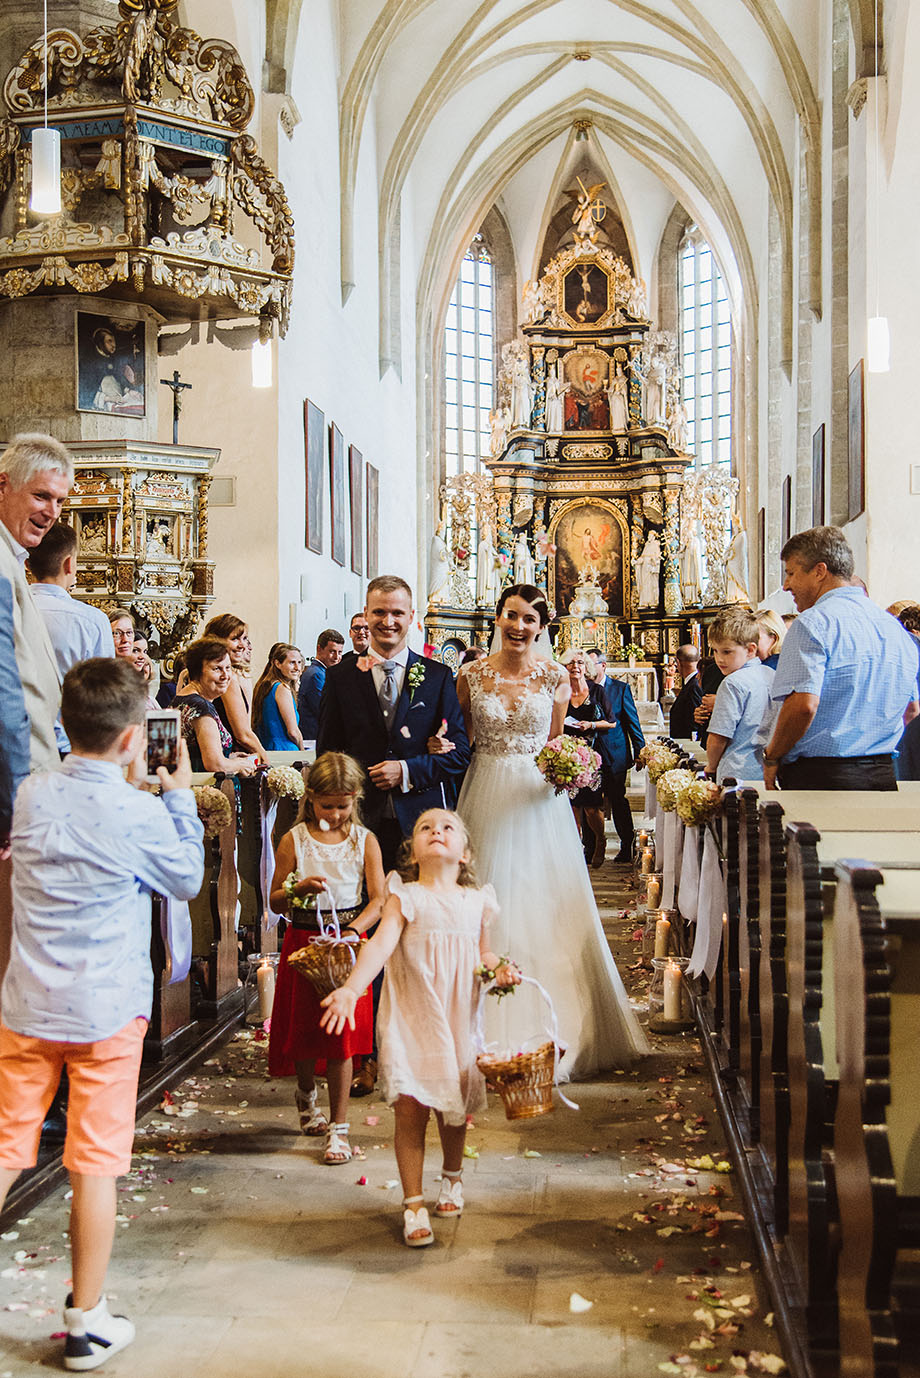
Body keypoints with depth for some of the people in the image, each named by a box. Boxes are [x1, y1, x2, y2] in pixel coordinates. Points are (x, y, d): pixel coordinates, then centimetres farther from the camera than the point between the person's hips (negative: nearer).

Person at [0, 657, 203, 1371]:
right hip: (107, 1011, -4)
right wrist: (181, 798, 9)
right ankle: (86, 1323, 18)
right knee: (95, 1166, 6)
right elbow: (189, 879, 2)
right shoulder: (140, 813, -15)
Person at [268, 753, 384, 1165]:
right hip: (303, 941, 1)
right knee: (303, 1028, 11)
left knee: (341, 1036, -2)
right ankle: (306, 1094, 42)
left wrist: (351, 931, -23)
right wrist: (298, 889, -20)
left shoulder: (364, 841, -1)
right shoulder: (294, 840, -2)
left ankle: (338, 1126, 8)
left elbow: (379, 900, -7)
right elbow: (275, 902, 1)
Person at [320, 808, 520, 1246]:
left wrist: (501, 967, -4)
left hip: (458, 1020, 3)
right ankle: (413, 1203, 7)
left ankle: (452, 1178, 41)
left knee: (454, 1109, 13)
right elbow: (382, 942, -18)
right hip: (409, 1018, -3)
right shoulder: (405, 896, -5)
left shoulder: (477, 901, 6)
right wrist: (350, 988, -32)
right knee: (409, 1108, -7)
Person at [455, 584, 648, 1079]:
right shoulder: (471, 676, 2)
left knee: (543, 913, 2)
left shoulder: (554, 677, 1)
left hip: (538, 801, 0)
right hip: (486, 799, 0)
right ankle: (491, 1034, 13)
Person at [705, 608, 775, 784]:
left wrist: (711, 767, 6)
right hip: (770, 773, 8)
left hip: (740, 774, -8)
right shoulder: (772, 676, 11)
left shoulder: (733, 683, -12)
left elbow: (718, 738, -12)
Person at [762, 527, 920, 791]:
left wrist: (771, 758, -8)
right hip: (883, 776, 7)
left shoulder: (813, 622, -11)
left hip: (821, 778, -7)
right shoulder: (895, 627, 14)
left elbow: (803, 705, -22)